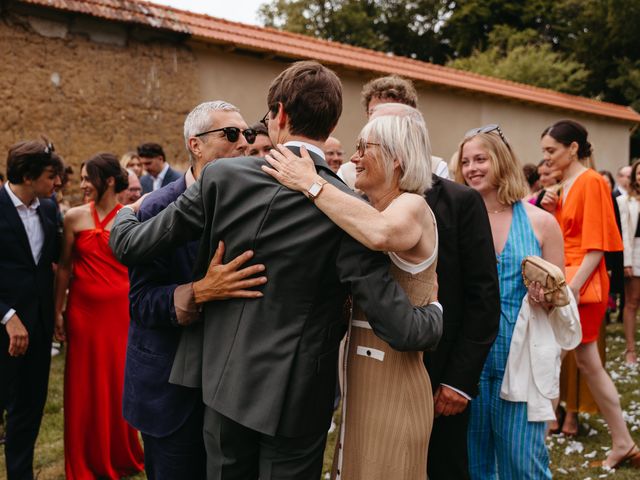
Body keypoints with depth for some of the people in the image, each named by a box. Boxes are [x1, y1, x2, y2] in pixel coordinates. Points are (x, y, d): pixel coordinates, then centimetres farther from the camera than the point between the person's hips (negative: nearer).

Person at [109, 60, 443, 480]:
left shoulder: (223, 176, -12)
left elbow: (131, 245, -3)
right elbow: (400, 329, -18)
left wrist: (124, 215, 20)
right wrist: (436, 313, 5)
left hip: (224, 382, 2)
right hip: (295, 398, -2)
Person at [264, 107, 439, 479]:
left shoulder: (412, 206, -17)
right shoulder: (371, 211, 11)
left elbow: (381, 233, -40)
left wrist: (311, 183, -31)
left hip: (392, 380, -8)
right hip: (360, 375, 8)